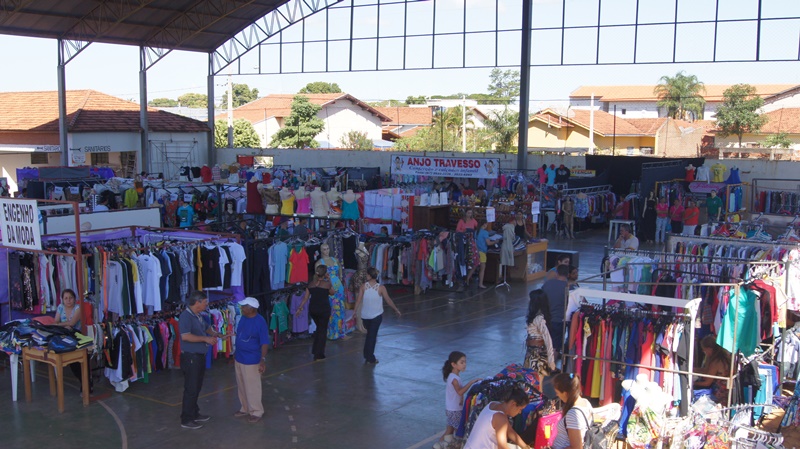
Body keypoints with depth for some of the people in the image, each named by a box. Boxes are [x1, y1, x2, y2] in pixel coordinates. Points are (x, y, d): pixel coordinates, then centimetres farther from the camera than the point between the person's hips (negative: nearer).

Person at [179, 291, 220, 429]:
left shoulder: (198, 316, 11)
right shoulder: (185, 316, -18)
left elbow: (206, 327, 30)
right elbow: (185, 336, -30)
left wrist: (214, 333, 11)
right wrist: (205, 338, -24)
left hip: (199, 356, 10)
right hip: (190, 357, -10)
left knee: (197, 387, 18)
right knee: (190, 389, -3)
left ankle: (194, 414, 30)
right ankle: (186, 420, 5)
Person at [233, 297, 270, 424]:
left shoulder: (260, 322, -21)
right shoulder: (243, 318, 2)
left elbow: (265, 343, -20)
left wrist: (263, 359, -26)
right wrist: (236, 352, 21)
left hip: (251, 361, -8)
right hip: (239, 358, 8)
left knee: (252, 387, 2)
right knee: (241, 386, 18)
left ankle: (256, 412, 16)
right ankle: (245, 408, 33)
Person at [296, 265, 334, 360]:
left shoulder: (310, 284, 1)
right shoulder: (327, 283, -11)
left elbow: (306, 297, 2)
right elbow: (332, 293, 7)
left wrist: (300, 308, 10)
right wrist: (329, 281, 8)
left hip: (312, 309, 5)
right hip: (324, 309, -5)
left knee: (319, 328, 24)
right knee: (323, 330, 5)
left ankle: (315, 350, 26)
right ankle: (318, 354, 4)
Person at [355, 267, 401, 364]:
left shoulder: (363, 286, -9)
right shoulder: (381, 288, -12)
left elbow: (358, 300, -9)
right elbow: (388, 300, -6)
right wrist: (397, 310, 6)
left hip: (365, 315, 2)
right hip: (377, 315, -2)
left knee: (369, 334, 21)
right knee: (372, 335, 5)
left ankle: (367, 355, 27)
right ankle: (370, 358, 9)